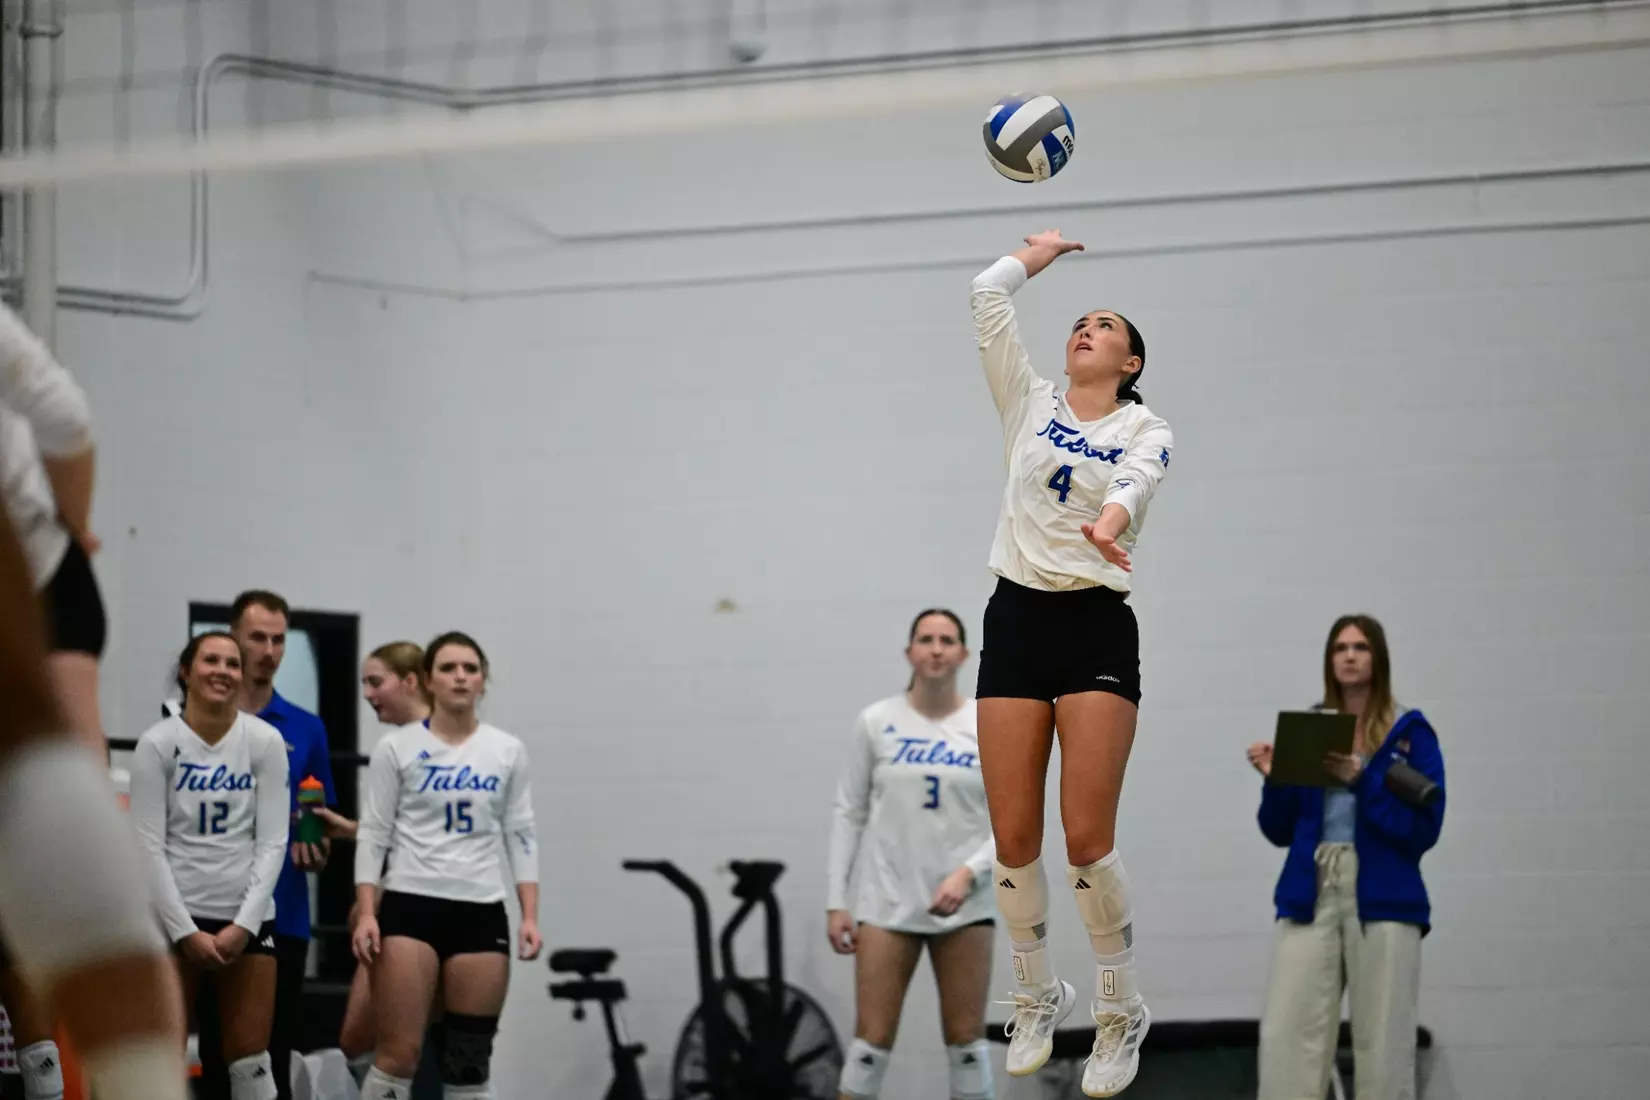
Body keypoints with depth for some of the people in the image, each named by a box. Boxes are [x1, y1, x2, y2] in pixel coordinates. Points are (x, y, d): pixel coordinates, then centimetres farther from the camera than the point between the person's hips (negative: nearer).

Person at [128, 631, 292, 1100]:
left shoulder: (265, 741, 0)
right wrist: (185, 931, -12)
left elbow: (272, 842, -1)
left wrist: (244, 924, -10)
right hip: (173, 915, -1)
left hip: (248, 917, 1)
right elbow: (148, 847, -7)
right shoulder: (157, 744, -4)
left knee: (252, 1060, 1)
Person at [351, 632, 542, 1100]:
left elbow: (520, 836, 9)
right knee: (399, 1052, -11)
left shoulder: (508, 751, 8)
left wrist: (530, 917, 1)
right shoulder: (395, 748, 1)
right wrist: (366, 913, -9)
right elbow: (372, 835, 1)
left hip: (482, 914, 3)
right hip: (410, 907, -3)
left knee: (471, 1056, 3)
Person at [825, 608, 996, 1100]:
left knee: (966, 1039, 4)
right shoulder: (876, 722, 0)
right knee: (872, 1039, -3)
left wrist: (968, 873, -17)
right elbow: (849, 813, 4)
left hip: (964, 906, 0)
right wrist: (836, 901, -2)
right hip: (886, 903, 0)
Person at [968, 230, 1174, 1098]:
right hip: (1015, 622, 3)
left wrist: (1113, 515, -42)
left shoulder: (1146, 429, 5)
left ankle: (1120, 1012, 6)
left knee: (1087, 839, -11)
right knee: (1013, 840, 0)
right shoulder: (1029, 404, 13)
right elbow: (988, 294, 10)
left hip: (1099, 632, -3)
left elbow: (1137, 477, -20)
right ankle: (1037, 997, 21)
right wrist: (1043, 250, 26)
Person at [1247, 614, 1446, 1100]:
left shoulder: (1410, 733, 2)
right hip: (1309, 897, 3)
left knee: (1382, 1044, -3)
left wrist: (1361, 781, -16)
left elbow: (1423, 829, -7)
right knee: (1285, 1037, -8)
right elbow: (1280, 831, 12)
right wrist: (1276, 779, -6)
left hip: (1382, 900, -3)